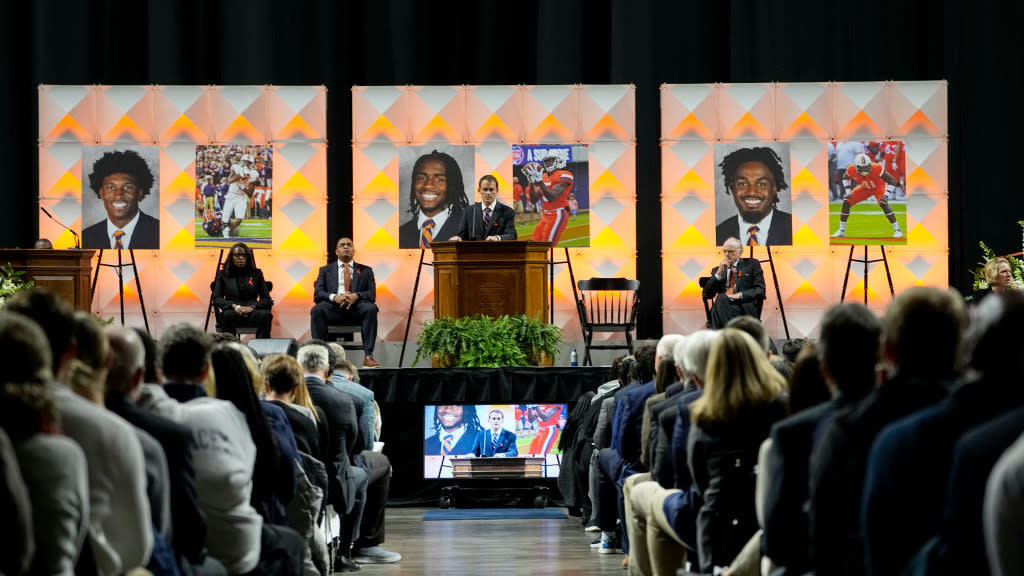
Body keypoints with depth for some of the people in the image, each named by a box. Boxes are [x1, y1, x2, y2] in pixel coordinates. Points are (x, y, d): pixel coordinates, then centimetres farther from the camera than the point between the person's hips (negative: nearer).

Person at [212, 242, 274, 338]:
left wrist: (252, 307, -11)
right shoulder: (223, 274, 16)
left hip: (252, 313, 1)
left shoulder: (257, 274, 18)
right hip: (233, 312, -1)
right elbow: (217, 299, 6)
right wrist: (234, 306, -13)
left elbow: (266, 299, 11)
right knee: (228, 315, -38)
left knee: (265, 315, -33)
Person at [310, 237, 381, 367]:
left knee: (370, 309, -34)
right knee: (317, 310, -33)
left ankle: (368, 355, -34)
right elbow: (318, 292, 8)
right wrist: (334, 297, -15)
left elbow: (372, 293, 9)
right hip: (333, 308, 0)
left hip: (356, 308, 0)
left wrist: (356, 296, -14)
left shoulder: (365, 270, 23)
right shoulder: (326, 270, 23)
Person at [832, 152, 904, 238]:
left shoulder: (876, 169, -40)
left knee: (883, 204, -29)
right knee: (846, 202, -6)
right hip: (865, 188, 4)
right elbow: (845, 178, -1)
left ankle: (897, 230, -18)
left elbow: (892, 181, -30)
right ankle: (841, 231, 9)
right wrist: (848, 192, -9)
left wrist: (886, 195, -37)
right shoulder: (852, 170, -29)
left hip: (878, 187, -4)